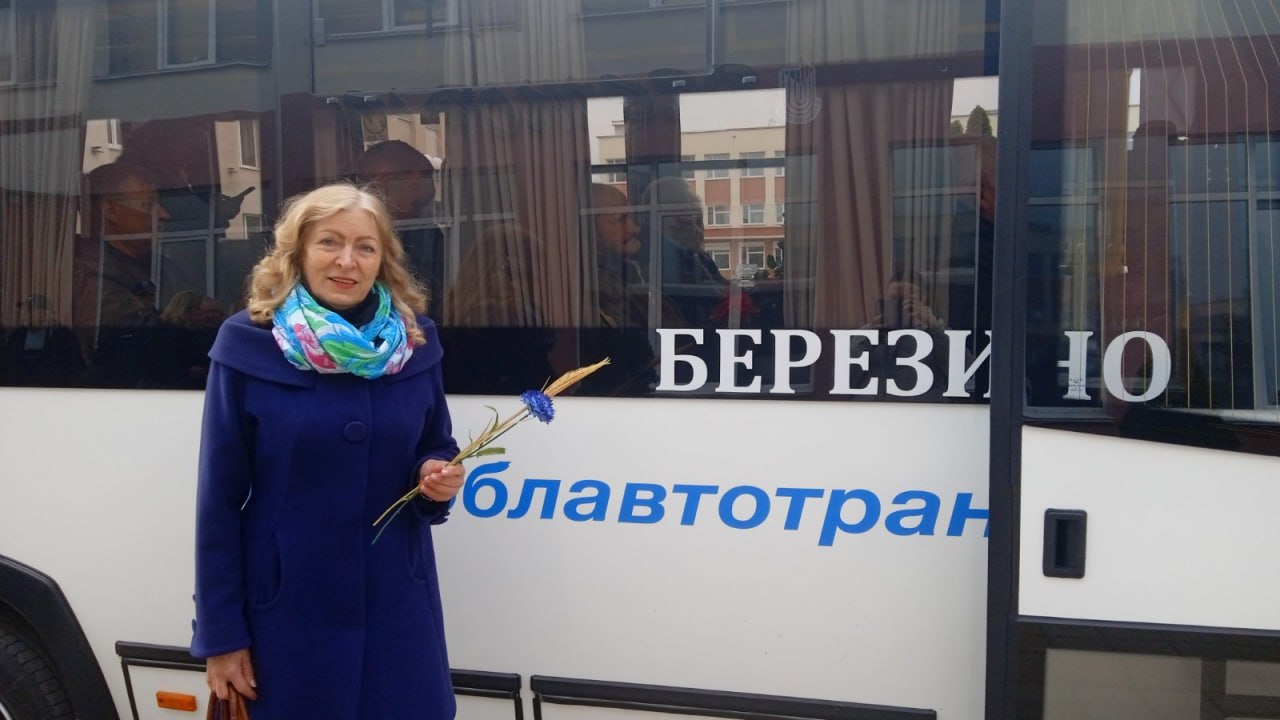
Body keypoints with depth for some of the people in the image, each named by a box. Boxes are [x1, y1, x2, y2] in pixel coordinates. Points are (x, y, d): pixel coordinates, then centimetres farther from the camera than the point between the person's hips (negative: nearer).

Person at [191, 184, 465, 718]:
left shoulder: (415, 342, 0)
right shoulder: (247, 344, -8)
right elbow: (220, 497, -6)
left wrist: (438, 480, -11)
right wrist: (220, 632, -5)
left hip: (398, 608, 2)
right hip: (286, 610, -2)